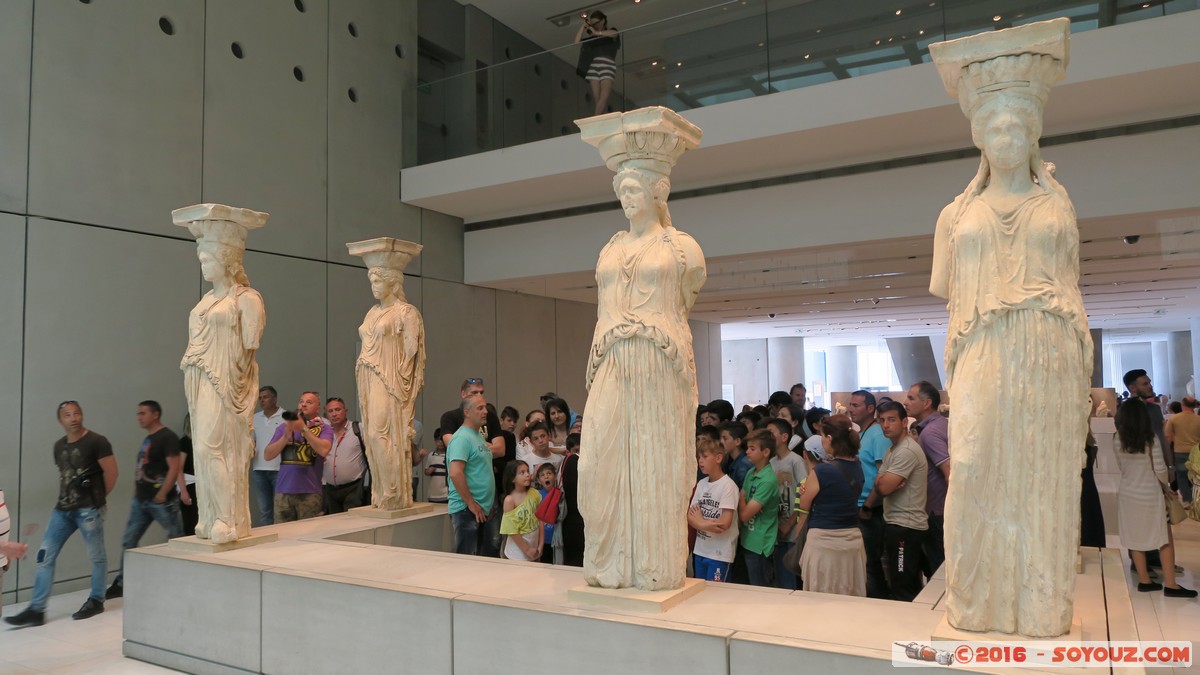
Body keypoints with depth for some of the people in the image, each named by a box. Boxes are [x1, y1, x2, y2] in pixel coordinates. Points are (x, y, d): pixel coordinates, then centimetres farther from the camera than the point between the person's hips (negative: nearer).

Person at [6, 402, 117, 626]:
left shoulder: (96, 442, -10)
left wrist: (98, 497, 1)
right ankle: (36, 609, 8)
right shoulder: (59, 446, 11)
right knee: (45, 556, 2)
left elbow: (111, 472, -9)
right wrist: (62, 498, 12)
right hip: (63, 509, 7)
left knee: (96, 556, 5)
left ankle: (96, 601, 20)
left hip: (89, 510, -7)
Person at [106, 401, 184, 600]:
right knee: (129, 541, 10)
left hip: (160, 501, -9)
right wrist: (136, 492, 15)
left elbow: (174, 469, -20)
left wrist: (162, 495, -20)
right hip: (141, 501, 9)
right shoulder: (147, 439, 14)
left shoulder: (168, 437, -13)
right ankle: (121, 584, 20)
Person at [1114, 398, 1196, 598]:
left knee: (1136, 539, 11)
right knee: (1165, 540, 10)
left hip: (1128, 495, 3)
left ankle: (1144, 581, 18)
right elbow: (1160, 469, -11)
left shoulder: (1117, 441, -5)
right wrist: (1164, 484, 8)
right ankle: (1170, 584, 11)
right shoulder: (1150, 438, -15)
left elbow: (1121, 467, 5)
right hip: (1150, 495, -3)